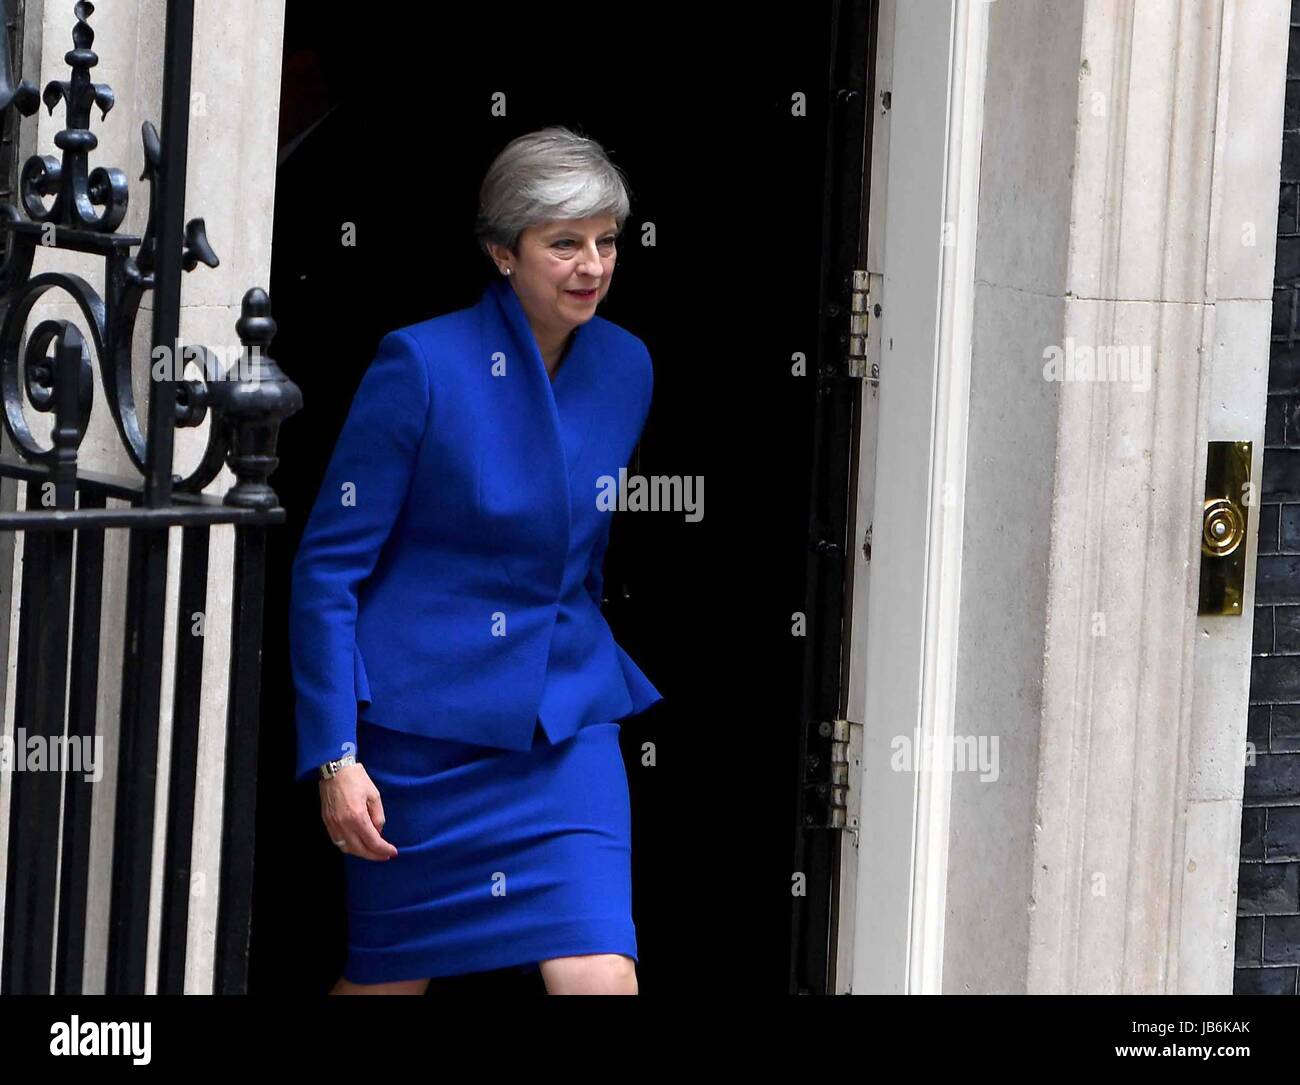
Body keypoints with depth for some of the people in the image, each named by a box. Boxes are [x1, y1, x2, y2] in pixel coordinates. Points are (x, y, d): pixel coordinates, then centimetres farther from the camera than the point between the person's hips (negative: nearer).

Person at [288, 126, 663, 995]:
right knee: (389, 980, 9)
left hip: (567, 725, 4)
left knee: (601, 973, -10)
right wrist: (334, 755, -13)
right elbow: (328, 564, -9)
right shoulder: (422, 364, -12)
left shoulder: (625, 367, 4)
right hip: (421, 723, -4)